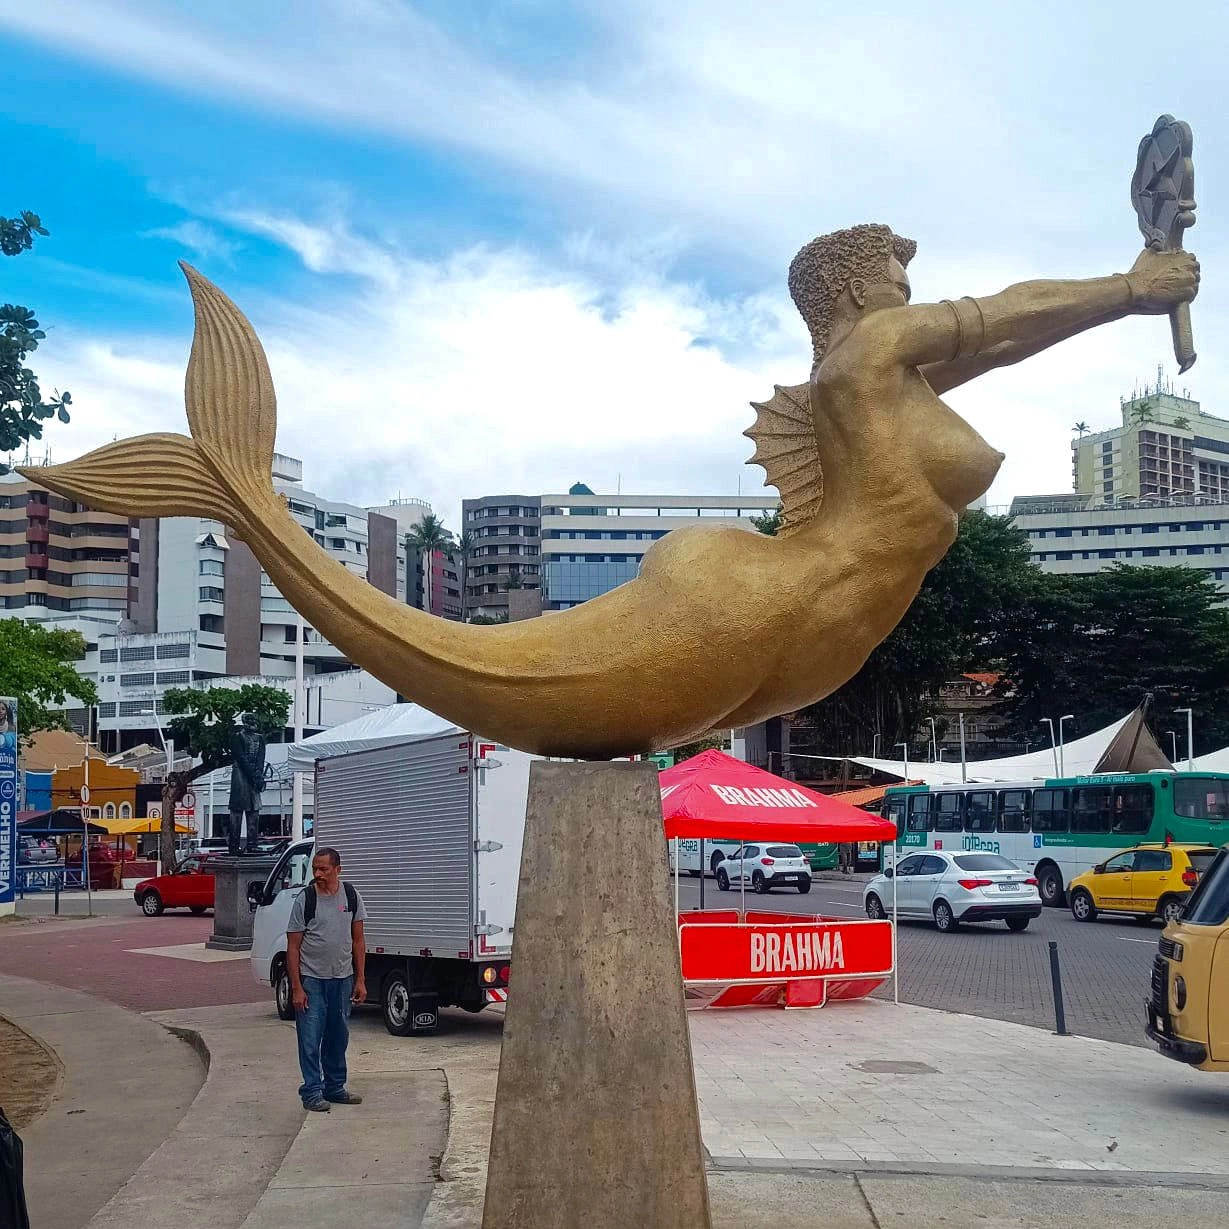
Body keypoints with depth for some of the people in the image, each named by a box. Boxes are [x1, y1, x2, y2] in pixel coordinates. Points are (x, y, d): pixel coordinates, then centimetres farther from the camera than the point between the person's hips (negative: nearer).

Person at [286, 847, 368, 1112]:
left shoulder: (351, 895, 1)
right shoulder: (306, 899, -9)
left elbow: (358, 941, 8)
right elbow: (293, 947, -7)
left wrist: (360, 980, 3)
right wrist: (296, 988, -12)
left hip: (342, 979, 4)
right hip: (311, 980, -4)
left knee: (339, 1037, 13)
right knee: (310, 1039, -3)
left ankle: (335, 1088, 24)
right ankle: (312, 1092, 6)